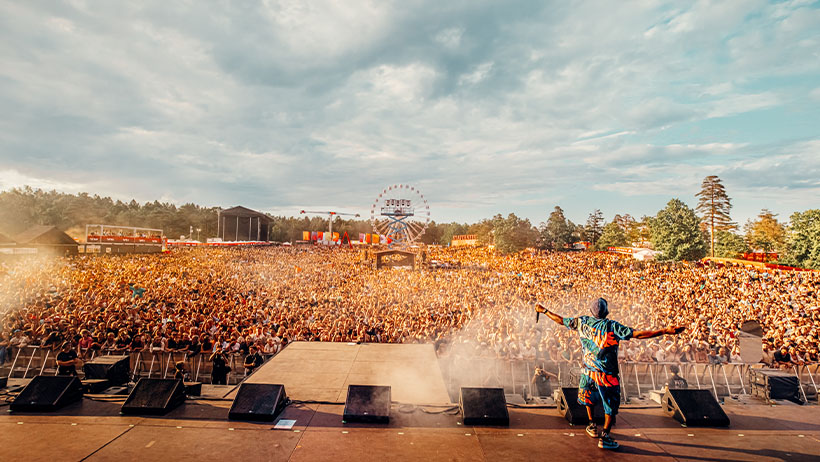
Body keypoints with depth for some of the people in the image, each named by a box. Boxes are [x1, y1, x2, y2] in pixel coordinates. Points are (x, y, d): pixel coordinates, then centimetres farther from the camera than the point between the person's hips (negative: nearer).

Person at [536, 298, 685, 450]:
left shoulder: (582, 322, -6)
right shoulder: (612, 326, -18)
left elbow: (561, 320, 4)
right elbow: (637, 334, -23)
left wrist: (544, 310, 18)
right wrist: (665, 331, -22)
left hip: (588, 371, 4)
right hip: (607, 375, -4)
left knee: (588, 397, 27)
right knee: (611, 405, 11)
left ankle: (592, 426, 40)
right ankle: (605, 437, 14)